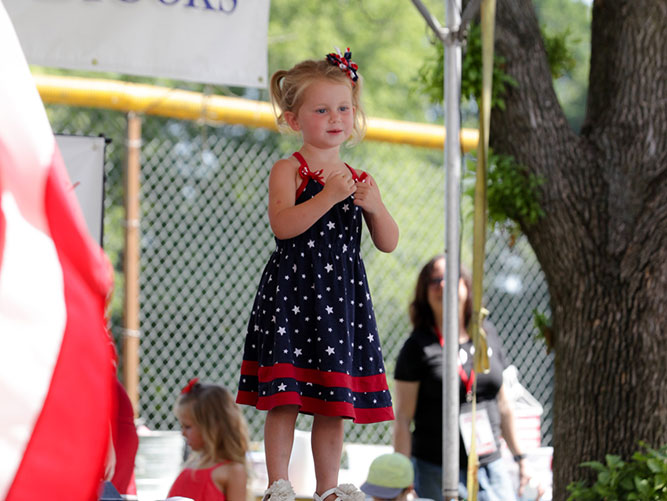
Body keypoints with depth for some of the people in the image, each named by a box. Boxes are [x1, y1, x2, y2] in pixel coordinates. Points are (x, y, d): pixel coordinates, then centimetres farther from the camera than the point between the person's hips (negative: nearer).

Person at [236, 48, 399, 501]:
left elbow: (389, 243, 9)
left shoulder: (359, 180, 12)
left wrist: (375, 205, -10)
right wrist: (328, 196, -25)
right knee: (285, 396, -6)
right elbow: (282, 225, -19)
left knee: (333, 401, 7)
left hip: (342, 293, 5)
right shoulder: (289, 171, -3)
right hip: (292, 292, -5)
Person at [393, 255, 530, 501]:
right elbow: (402, 418, -5)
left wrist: (519, 456, 20)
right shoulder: (418, 346, -3)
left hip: (490, 468, 4)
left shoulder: (487, 334, 10)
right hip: (435, 470, -4)